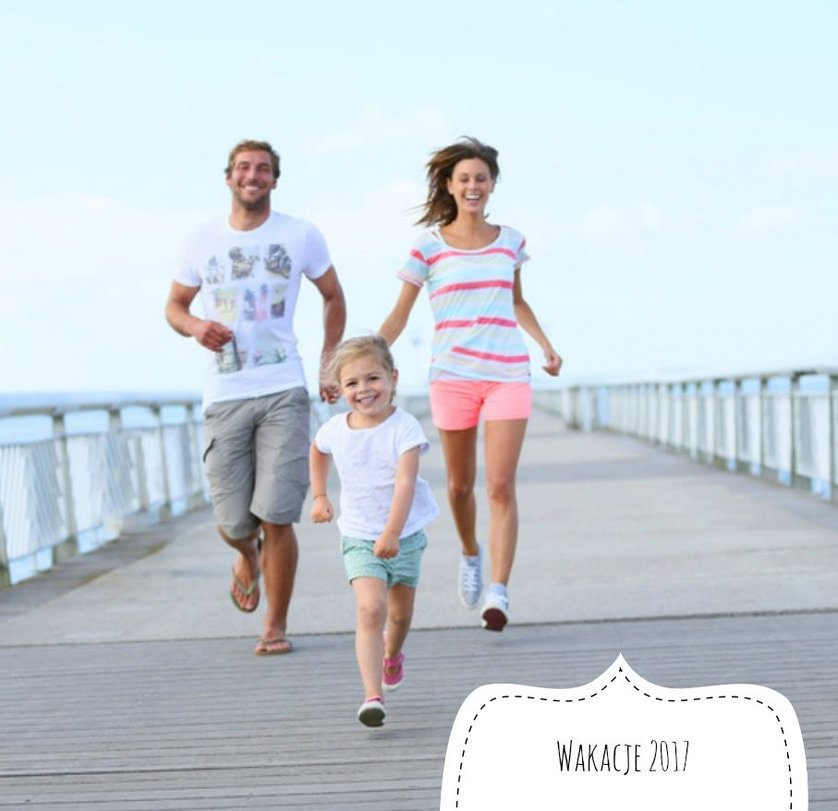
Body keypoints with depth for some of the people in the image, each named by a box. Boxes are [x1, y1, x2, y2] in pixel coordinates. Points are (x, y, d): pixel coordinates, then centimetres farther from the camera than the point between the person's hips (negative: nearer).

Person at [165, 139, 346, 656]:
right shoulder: (203, 241, 8)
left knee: (276, 516, -9)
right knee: (232, 523, 1)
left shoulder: (301, 236, 5)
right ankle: (248, 558, 40)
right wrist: (195, 327, -6)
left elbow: (334, 298, 18)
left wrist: (330, 361, 9)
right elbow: (175, 306, 18)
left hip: (283, 393, -2)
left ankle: (277, 627, 6)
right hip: (224, 397, 2)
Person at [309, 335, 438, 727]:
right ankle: (372, 696, -26)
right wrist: (319, 496, 13)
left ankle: (392, 655, 51)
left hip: (404, 535, -1)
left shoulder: (404, 427, -18)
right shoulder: (335, 429, -5)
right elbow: (317, 451, 21)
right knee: (371, 609, -19)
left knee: (401, 614, 16)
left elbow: (406, 484, -28)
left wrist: (391, 533, -39)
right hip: (359, 537, 1)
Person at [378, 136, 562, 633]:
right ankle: (471, 554, 40)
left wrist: (546, 345, 9)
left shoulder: (511, 242, 7)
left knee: (501, 485, -9)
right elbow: (400, 315, 4)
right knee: (461, 484, 10)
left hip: (508, 376, 0)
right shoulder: (430, 247, 0)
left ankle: (499, 593, -12)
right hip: (452, 377, 0)